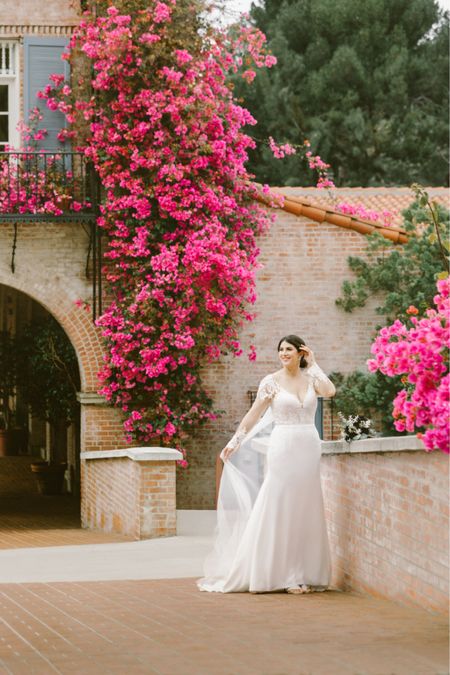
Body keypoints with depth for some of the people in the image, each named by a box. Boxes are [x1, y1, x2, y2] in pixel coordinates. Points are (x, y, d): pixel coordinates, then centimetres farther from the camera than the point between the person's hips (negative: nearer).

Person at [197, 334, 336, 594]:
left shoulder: (311, 378, 7)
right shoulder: (272, 381, 1)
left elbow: (330, 390, -13)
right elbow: (254, 414, 4)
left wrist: (313, 365, -4)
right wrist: (235, 441, 3)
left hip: (309, 448, 3)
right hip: (283, 447, -3)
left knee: (306, 511, 5)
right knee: (279, 510, -3)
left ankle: (305, 573, 11)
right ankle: (280, 574, 2)